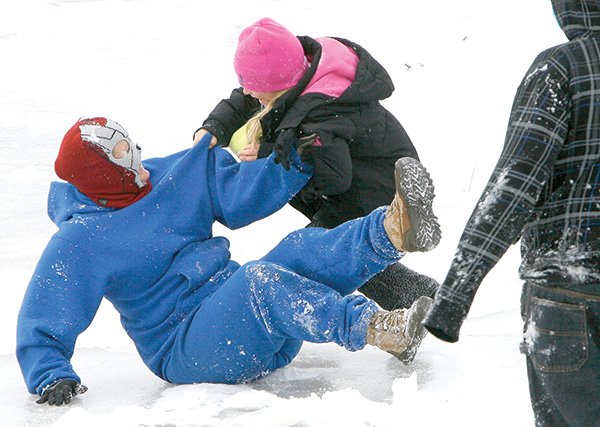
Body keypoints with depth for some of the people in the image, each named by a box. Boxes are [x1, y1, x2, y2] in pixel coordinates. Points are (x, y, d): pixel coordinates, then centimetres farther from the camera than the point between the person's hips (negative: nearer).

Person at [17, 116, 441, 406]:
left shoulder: (167, 178, 11)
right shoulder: (79, 243, -7)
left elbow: (241, 193, 12)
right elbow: (40, 331, -8)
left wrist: (296, 159, -2)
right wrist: (51, 379, -26)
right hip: (185, 350, -7)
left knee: (302, 251, -20)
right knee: (261, 280, -33)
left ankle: (394, 230, -48)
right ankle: (380, 330, -51)